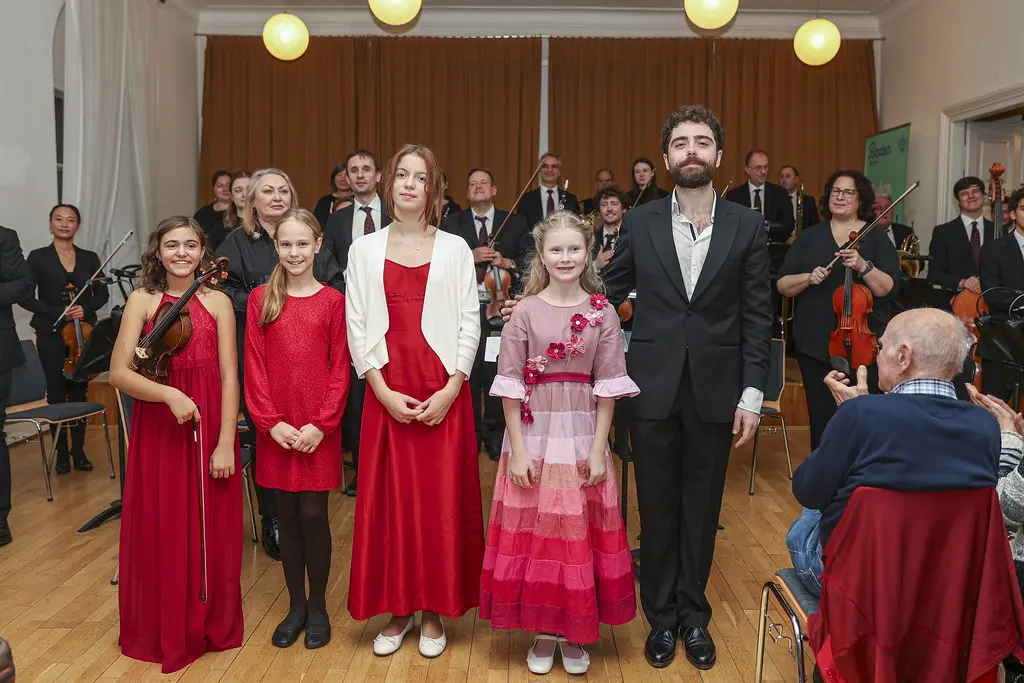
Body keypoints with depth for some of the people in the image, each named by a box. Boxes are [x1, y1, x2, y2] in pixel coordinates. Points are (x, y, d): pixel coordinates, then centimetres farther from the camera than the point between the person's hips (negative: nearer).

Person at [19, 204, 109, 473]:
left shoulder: (89, 258, 7)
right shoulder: (38, 257, -1)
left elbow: (102, 293, 8)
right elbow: (26, 298, -5)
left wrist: (85, 308, -12)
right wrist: (59, 312, -16)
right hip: (51, 335, -2)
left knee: (79, 392, 6)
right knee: (56, 393, 2)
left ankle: (79, 451, 15)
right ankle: (62, 454, 11)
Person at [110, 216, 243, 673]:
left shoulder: (218, 302, 2)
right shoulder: (142, 300, 1)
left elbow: (230, 377, -3)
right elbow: (119, 373, -7)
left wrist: (226, 443, -10)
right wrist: (169, 394, -23)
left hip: (209, 425, 0)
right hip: (157, 428, 0)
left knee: (211, 530, 7)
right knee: (160, 530, 6)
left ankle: (211, 624, 26)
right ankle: (162, 631, 24)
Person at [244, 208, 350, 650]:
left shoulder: (333, 301, -1)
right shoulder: (260, 298, 3)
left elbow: (340, 369, -3)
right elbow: (254, 366, 1)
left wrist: (321, 424, -11)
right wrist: (271, 422, -8)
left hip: (318, 429, -2)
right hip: (275, 428, 2)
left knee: (313, 515, 1)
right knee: (286, 515, 9)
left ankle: (318, 607, 19)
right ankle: (296, 606, 24)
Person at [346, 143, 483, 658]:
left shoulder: (455, 249, 4)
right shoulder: (364, 250, 7)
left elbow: (469, 322, 2)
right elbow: (356, 326, 3)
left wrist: (451, 389, -10)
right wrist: (383, 391, -7)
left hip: (444, 392, -1)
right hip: (386, 393, 1)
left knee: (442, 498, 3)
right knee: (389, 499, 5)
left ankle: (435, 609, 17)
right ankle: (397, 608, 19)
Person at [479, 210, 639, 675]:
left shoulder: (602, 313, 0)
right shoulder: (525, 311, -3)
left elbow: (607, 387, 0)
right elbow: (510, 386, -4)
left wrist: (598, 449, -5)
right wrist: (518, 450, -8)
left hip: (582, 436, 1)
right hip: (534, 434, 0)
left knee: (580, 535, 8)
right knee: (535, 533, 7)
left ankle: (575, 633, 25)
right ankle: (543, 631, 24)